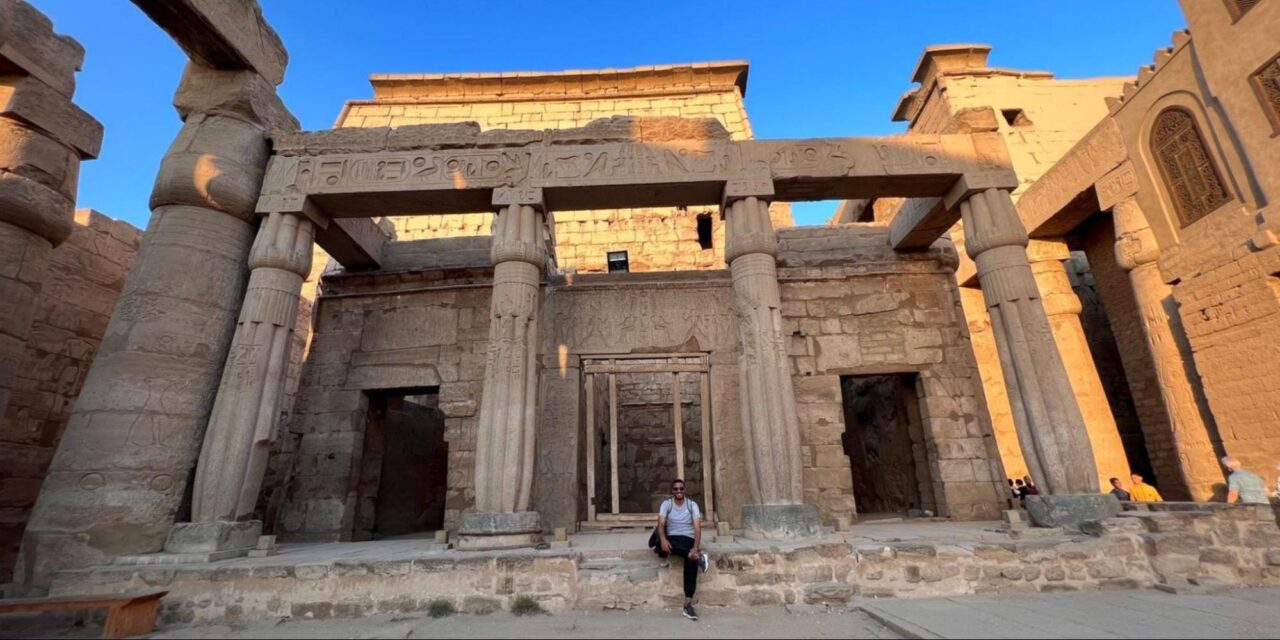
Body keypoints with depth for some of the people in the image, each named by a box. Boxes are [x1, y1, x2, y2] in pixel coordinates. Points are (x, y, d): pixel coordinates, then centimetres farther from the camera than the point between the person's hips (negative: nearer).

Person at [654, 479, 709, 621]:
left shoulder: (692, 505, 1)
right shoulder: (666, 504, 1)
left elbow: (697, 527, -9)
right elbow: (661, 524, -13)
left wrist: (696, 547, -26)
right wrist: (663, 539, -34)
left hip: (688, 539, 0)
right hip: (671, 539, 1)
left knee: (691, 561, -31)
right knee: (661, 547, -35)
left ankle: (688, 604, -27)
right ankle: (697, 556, -29)